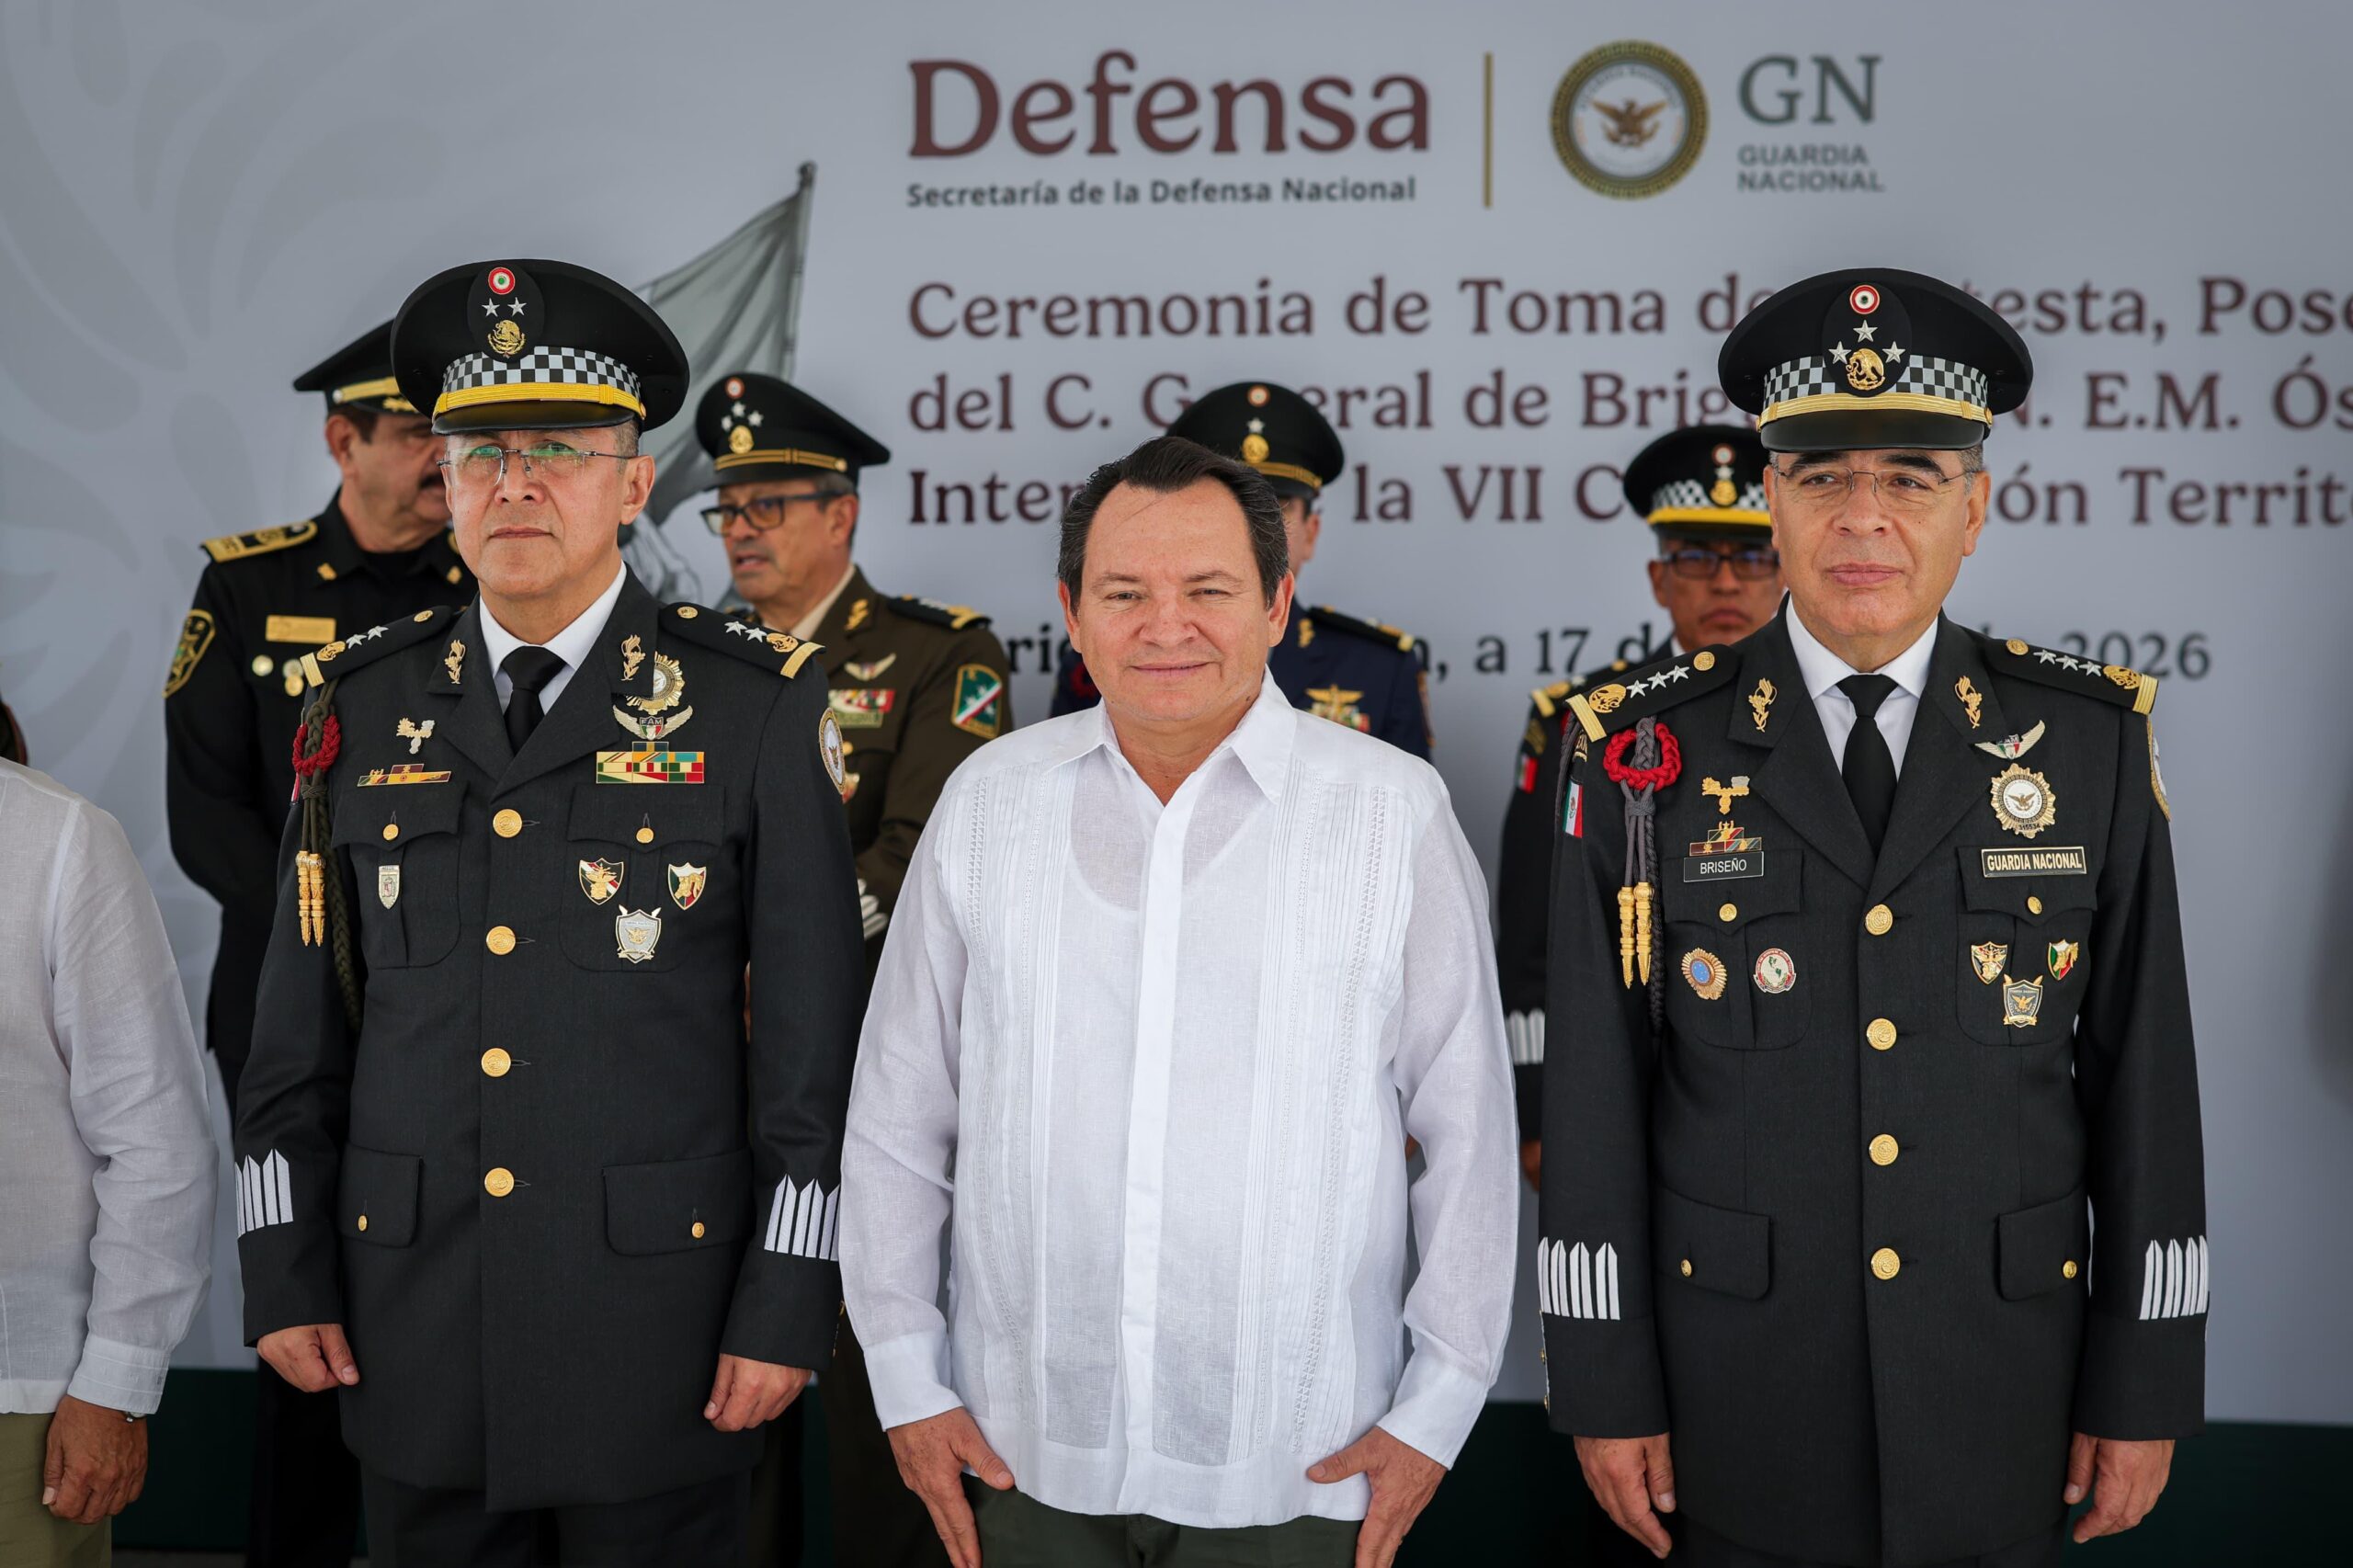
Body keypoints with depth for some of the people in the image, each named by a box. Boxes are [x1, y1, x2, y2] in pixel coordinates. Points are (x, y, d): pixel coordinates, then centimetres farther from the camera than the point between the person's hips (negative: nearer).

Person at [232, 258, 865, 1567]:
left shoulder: (756, 706, -5)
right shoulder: (364, 704, 5)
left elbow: (815, 1039, -6)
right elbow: (301, 1023, 9)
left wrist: (789, 1308, -8)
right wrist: (286, 1275, 6)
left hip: (662, 1333, -3)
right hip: (416, 1329, 3)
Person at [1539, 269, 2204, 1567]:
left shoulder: (2092, 742, -2)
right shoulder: (1645, 753, -6)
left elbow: (2142, 1076, 1)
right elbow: (1594, 1091, -5)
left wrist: (2149, 1385, 1)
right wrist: (1605, 1386, -4)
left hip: (1999, 1409, 1)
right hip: (1736, 1400, -1)